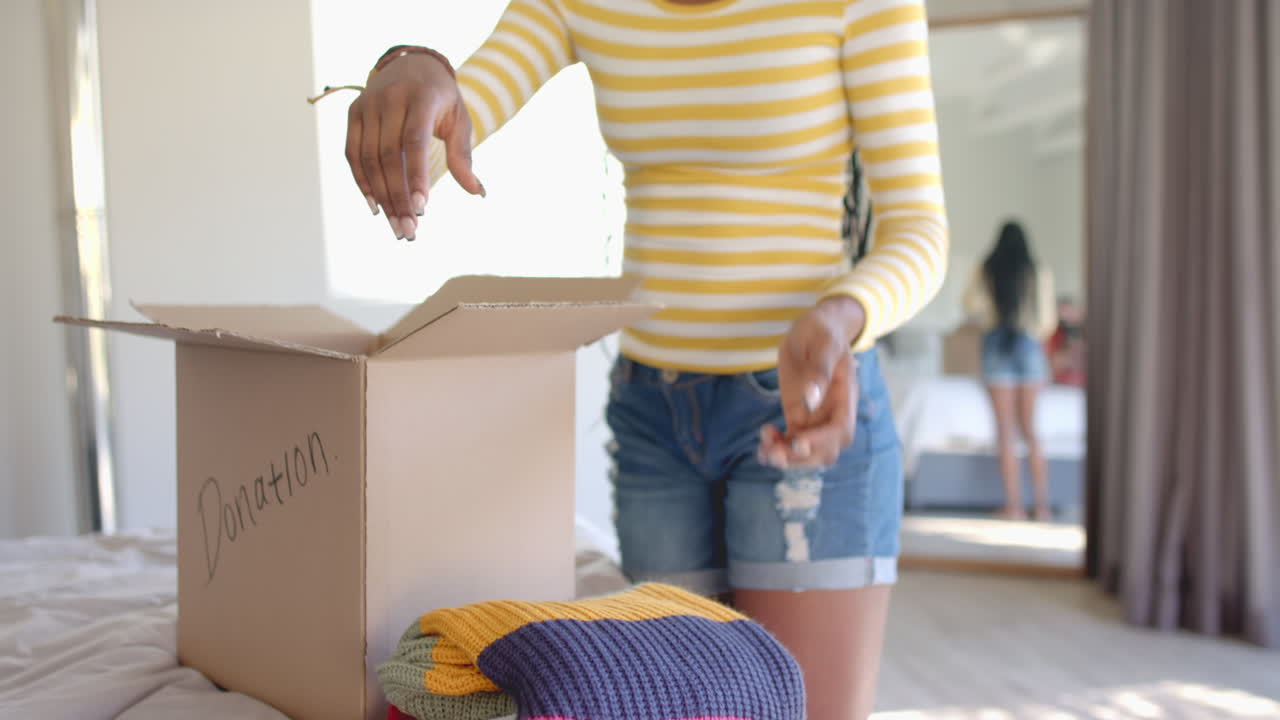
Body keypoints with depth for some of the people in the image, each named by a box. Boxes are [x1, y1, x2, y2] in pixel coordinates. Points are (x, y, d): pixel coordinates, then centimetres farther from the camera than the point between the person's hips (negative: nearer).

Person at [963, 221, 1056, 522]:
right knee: (1030, 429, 11)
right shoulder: (1040, 274, 2)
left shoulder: (986, 272, 1)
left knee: (1006, 431, 1)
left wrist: (989, 320, 8)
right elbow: (1048, 321, 2)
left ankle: (1014, 505, -2)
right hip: (1029, 347, 1)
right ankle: (1042, 505, 8)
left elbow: (971, 303, -13)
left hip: (997, 346, -1)